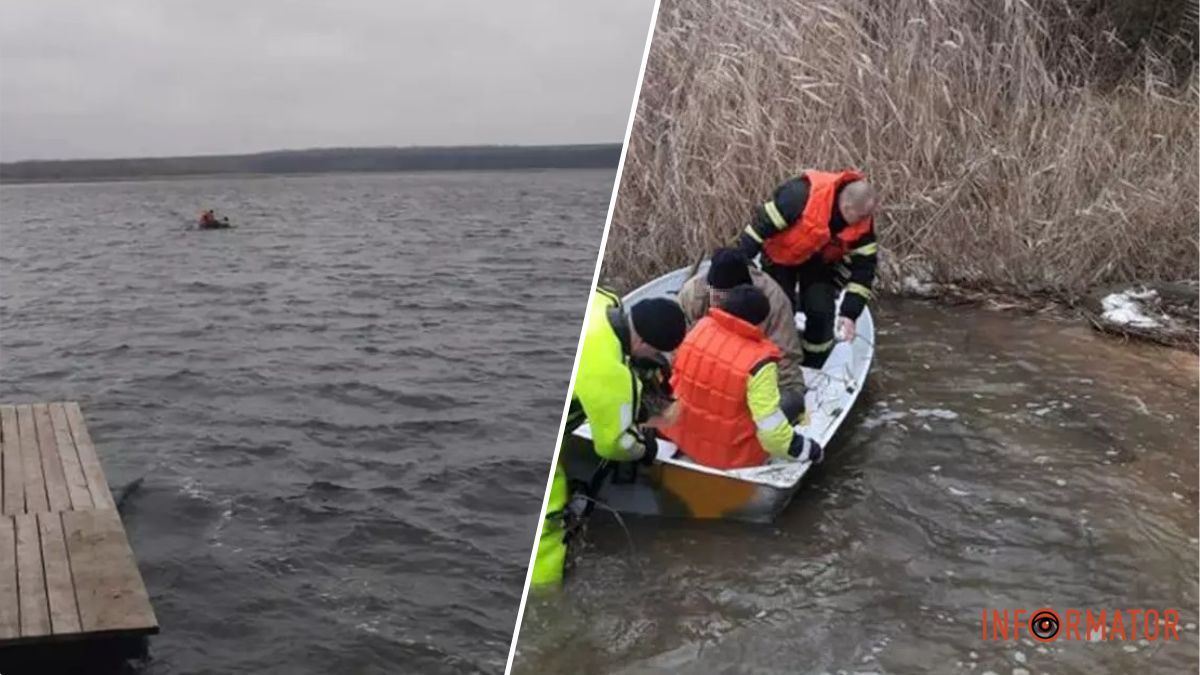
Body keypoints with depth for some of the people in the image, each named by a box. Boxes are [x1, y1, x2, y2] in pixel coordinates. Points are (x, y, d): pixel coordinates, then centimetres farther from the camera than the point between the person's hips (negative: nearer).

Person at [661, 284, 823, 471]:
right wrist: (807, 449, -8)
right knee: (791, 402, 10)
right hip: (729, 454, -6)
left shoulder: (700, 327, -12)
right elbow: (771, 430, -25)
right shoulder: (758, 361, -28)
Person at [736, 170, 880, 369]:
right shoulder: (801, 196, -40)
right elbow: (760, 226, -32)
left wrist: (850, 313, -22)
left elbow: (864, 267, -16)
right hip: (781, 255, -3)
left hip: (820, 261, 3)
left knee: (821, 313, -7)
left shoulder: (863, 222, -23)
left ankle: (812, 370, 12)